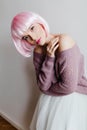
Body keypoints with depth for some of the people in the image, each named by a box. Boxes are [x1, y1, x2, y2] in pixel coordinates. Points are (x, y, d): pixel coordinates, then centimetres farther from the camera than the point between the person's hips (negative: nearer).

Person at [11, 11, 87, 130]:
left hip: (73, 100, -6)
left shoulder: (63, 41, -24)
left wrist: (47, 89, -7)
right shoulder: (38, 51, -4)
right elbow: (42, 86, -9)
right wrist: (49, 58, -21)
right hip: (50, 100, 6)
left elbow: (69, 86, -27)